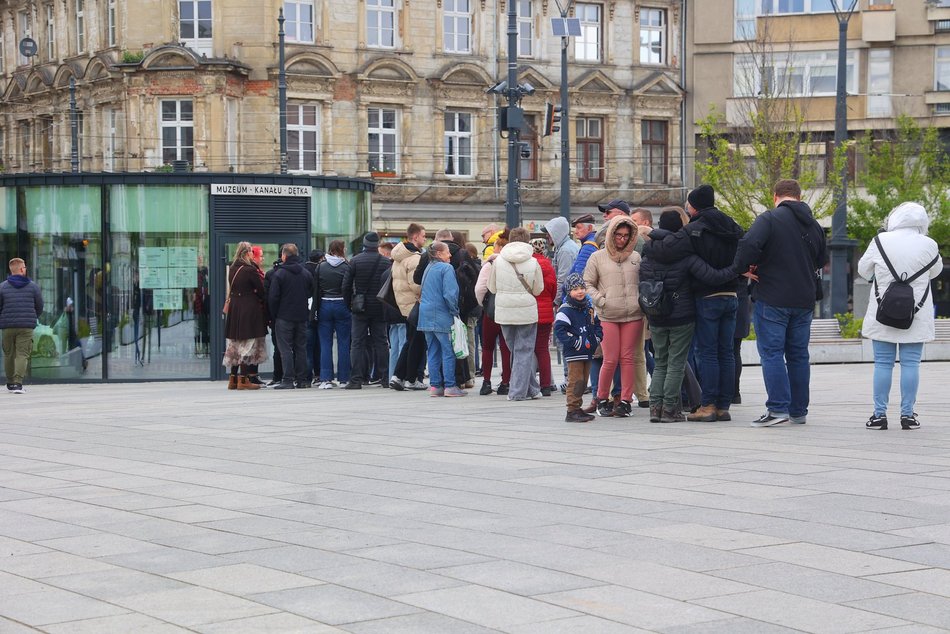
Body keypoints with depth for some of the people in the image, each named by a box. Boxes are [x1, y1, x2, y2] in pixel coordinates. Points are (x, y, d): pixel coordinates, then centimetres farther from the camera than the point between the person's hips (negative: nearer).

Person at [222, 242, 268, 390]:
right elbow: (261, 290, -9)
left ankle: (233, 378, 16)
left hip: (234, 309, 7)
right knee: (248, 344, -3)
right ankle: (243, 380, -4)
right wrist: (263, 302, 7)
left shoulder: (232, 269, 6)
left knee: (235, 344, 13)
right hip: (249, 310, -7)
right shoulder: (250, 270, -15)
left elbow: (232, 289, 12)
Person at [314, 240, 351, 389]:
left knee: (325, 344, 4)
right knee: (343, 343, 4)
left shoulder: (320, 267, 1)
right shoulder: (346, 267, -7)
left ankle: (326, 379, -2)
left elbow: (315, 290, 3)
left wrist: (315, 309, 6)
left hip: (324, 306, 2)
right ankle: (344, 378, 6)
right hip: (341, 306, -2)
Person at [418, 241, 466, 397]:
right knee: (448, 351, -4)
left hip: (426, 315, 8)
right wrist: (455, 312, -6)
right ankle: (449, 386, -5)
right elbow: (450, 293, -16)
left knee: (433, 352, 10)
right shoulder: (446, 268, -10)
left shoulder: (428, 268, 15)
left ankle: (435, 385, 9)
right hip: (441, 316, -8)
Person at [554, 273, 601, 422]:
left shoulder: (589, 308, 13)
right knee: (575, 381, -9)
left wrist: (597, 338, 6)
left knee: (583, 382, 12)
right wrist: (574, 342, -20)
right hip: (573, 354, -8)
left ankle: (577, 408, 21)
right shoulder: (565, 310, -12)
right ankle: (572, 411, -6)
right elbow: (559, 330, -18)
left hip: (588, 353, 8)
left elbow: (597, 324, 24)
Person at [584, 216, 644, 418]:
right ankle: (602, 400, 12)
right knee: (610, 360, -5)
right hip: (607, 316, -2)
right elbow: (587, 284, 7)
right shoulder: (598, 257, 6)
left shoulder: (636, 257, 13)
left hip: (633, 315, 2)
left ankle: (625, 401, 7)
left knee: (627, 358, 1)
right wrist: (601, 301, -5)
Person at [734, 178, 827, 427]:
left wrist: (743, 268, -9)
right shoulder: (814, 225, 11)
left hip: (772, 299, -6)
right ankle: (798, 411, 15)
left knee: (771, 353, -4)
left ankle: (778, 408, -11)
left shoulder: (769, 219, -10)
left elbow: (749, 244, -25)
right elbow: (822, 261, 20)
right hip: (804, 300, 6)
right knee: (798, 355, 11)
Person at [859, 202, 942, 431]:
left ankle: (879, 414, 7)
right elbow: (936, 271, 12)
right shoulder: (928, 245, -6)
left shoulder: (880, 242, -7)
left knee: (882, 363, 5)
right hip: (917, 317, 0)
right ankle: (907, 415, 5)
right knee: (910, 363, 4)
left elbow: (863, 270, 5)